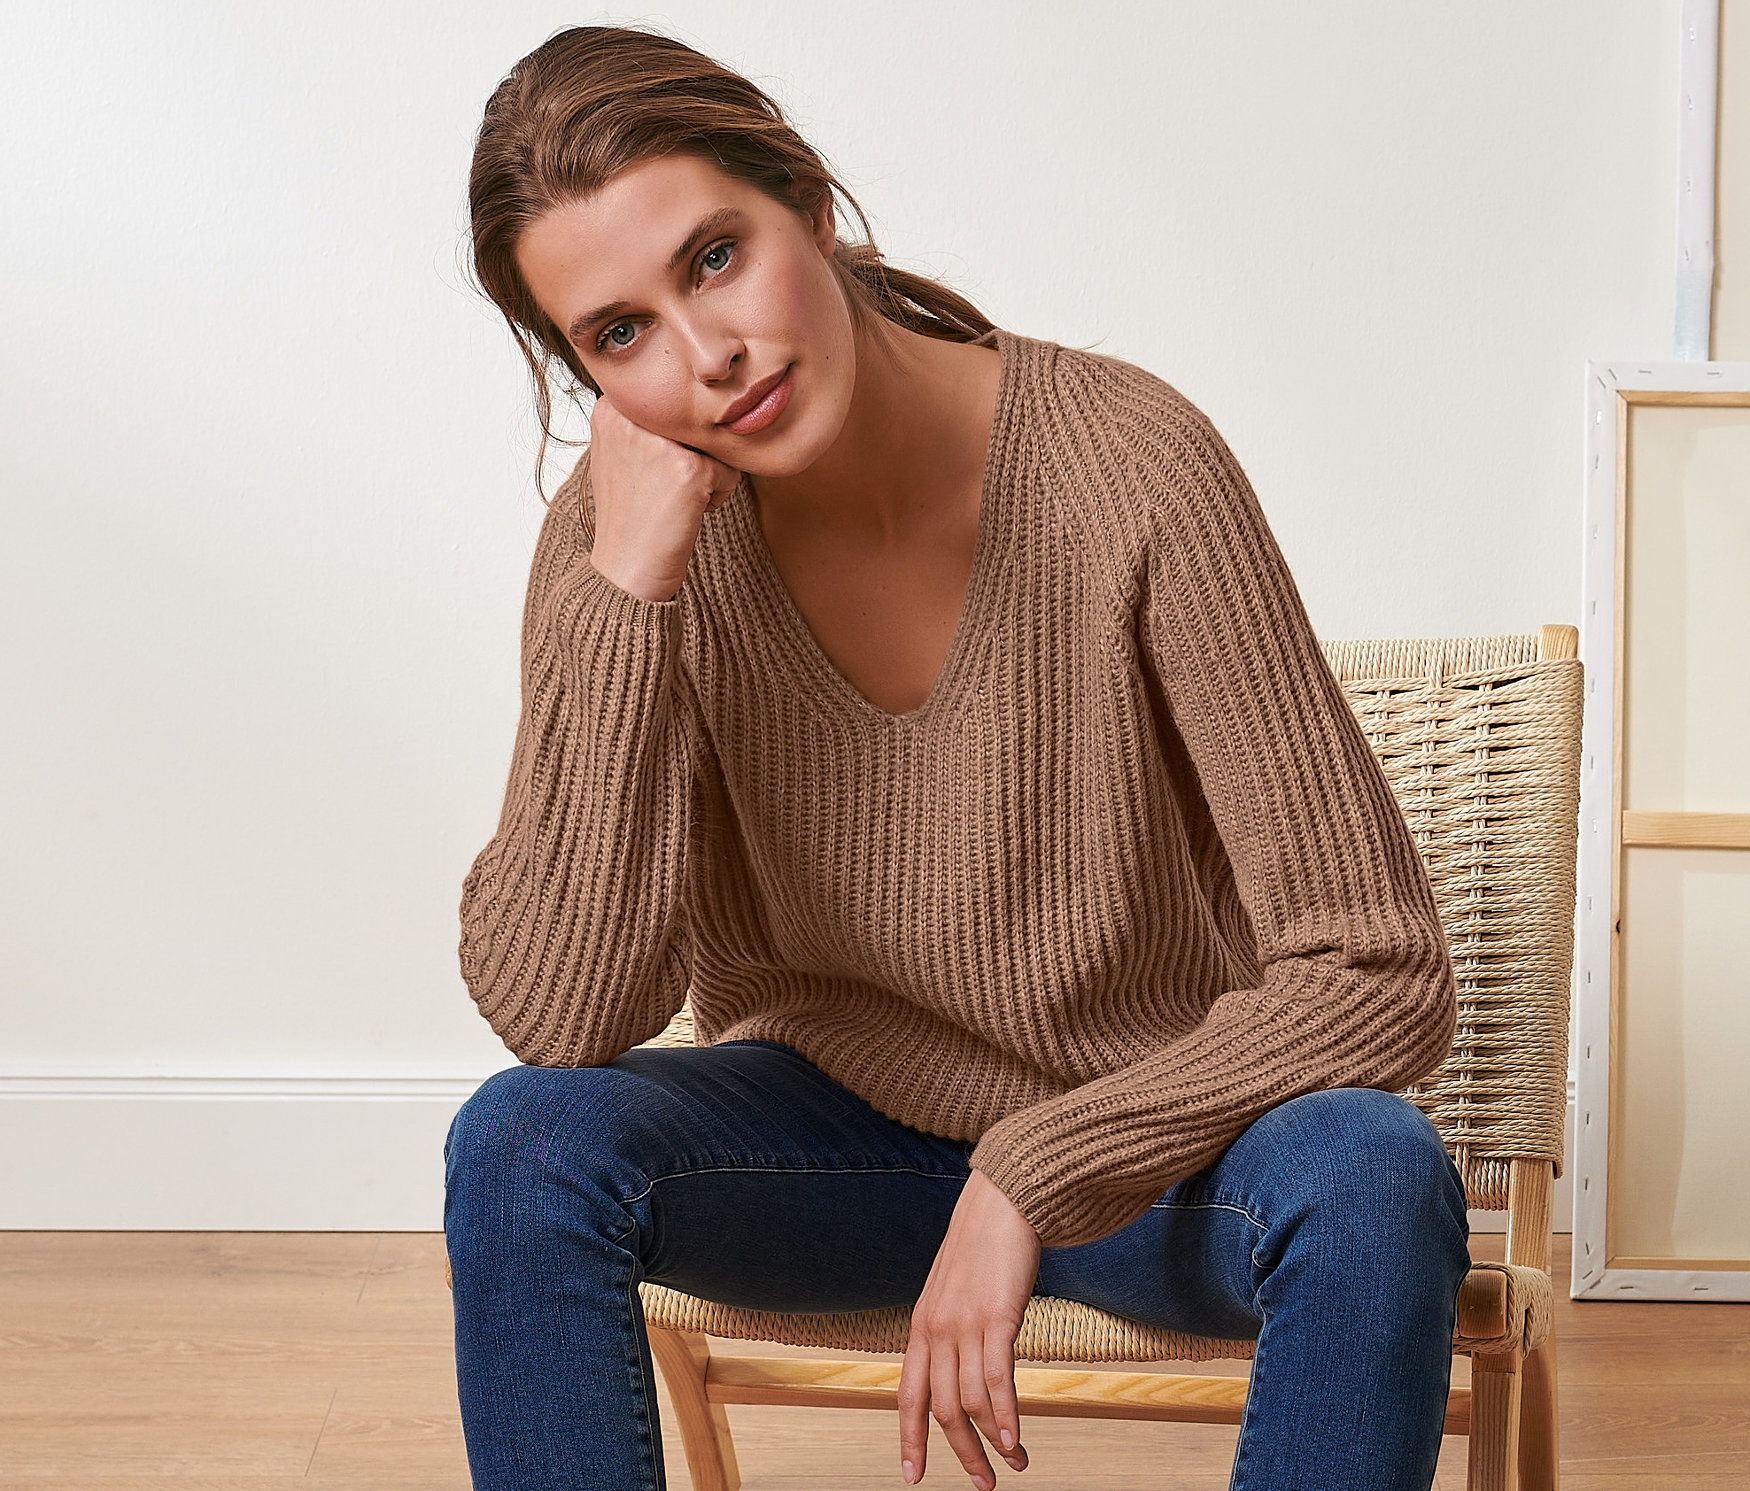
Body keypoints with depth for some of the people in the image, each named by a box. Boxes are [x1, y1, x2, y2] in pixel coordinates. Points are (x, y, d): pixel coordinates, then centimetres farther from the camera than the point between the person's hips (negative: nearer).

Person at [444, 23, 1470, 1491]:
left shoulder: (1129, 460, -23)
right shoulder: (633, 535, -13)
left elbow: (1379, 972, -21)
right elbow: (556, 1019, -22)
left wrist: (1031, 1178, -26)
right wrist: (626, 594, -29)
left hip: (1157, 1144, -2)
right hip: (850, 1132, 2)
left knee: (1370, 1178, -33)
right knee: (523, 1145, -25)